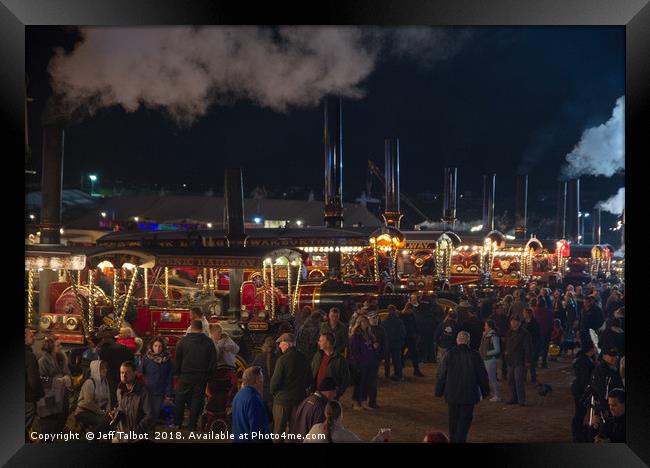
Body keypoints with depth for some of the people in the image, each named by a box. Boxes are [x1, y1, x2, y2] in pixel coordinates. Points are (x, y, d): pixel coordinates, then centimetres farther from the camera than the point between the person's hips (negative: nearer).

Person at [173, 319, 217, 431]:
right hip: (202, 376, 1)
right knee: (197, 399, 6)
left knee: (180, 399, 10)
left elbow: (177, 358, 1)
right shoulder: (208, 342, -1)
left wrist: (177, 373, 9)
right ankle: (192, 425, 6)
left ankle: (177, 423, 12)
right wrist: (208, 373, 9)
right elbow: (213, 360, 1)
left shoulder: (183, 341, -2)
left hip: (185, 375, 0)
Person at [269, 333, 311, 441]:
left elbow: (275, 380, -15)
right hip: (299, 399, 5)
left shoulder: (282, 360, -19)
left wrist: (272, 391, 4)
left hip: (282, 399, -5)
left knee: (278, 430, 8)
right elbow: (308, 380, 7)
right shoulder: (304, 359, -2)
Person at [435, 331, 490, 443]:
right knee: (465, 419, 3)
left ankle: (453, 439, 26)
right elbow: (482, 375, 3)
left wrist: (439, 391, 9)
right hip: (469, 394, -1)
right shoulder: (474, 355, -5)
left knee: (453, 418, 15)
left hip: (452, 393, 2)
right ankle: (460, 440, -5)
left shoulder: (449, 354, -4)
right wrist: (485, 391, 14)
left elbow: (441, 374, 0)